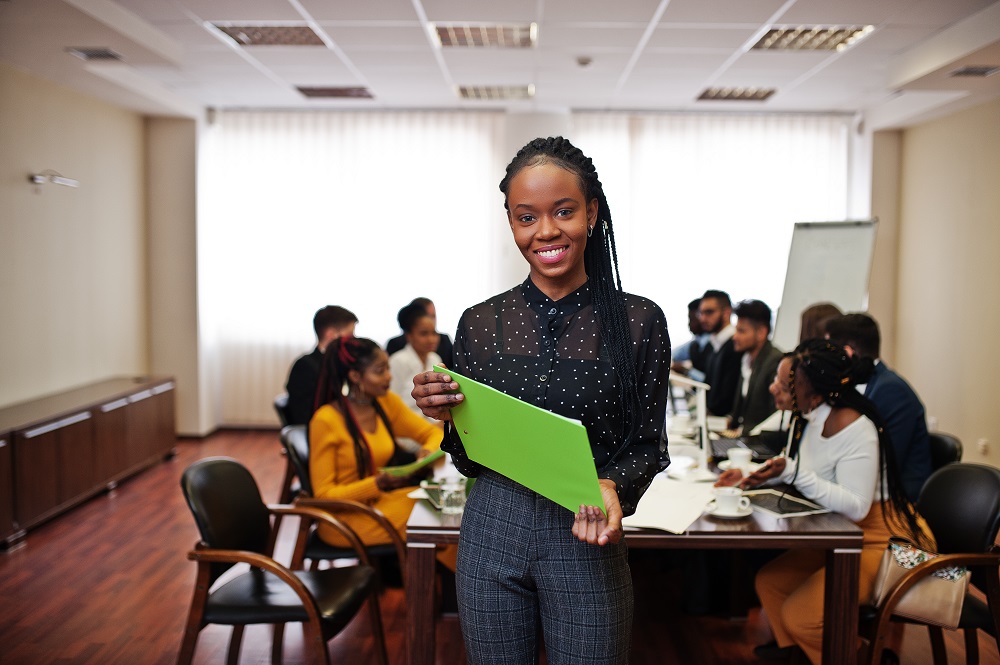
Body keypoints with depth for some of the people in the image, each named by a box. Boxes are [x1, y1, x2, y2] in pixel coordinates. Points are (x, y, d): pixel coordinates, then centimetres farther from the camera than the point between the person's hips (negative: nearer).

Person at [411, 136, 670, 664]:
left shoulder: (638, 321, -6)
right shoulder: (479, 323, 0)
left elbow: (648, 444, 0)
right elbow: (472, 462, 6)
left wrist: (614, 487, -20)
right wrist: (447, 417, -13)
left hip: (585, 540, -1)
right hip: (492, 534, 2)